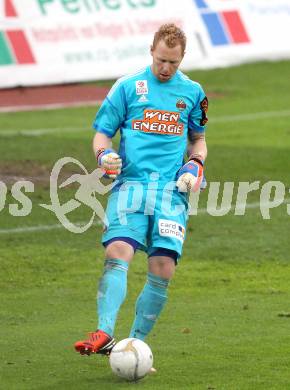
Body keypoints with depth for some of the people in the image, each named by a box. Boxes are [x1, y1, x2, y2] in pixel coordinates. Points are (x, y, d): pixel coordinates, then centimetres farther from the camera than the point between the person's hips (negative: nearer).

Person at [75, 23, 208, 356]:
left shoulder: (192, 92, 15)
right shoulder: (128, 87, 9)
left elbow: (198, 139, 27)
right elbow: (102, 132, 10)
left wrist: (195, 165, 6)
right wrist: (103, 155, -11)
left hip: (171, 190, 2)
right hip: (131, 182, -2)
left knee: (163, 269, -11)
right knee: (117, 253, -22)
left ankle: (136, 342, -2)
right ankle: (104, 335, -29)